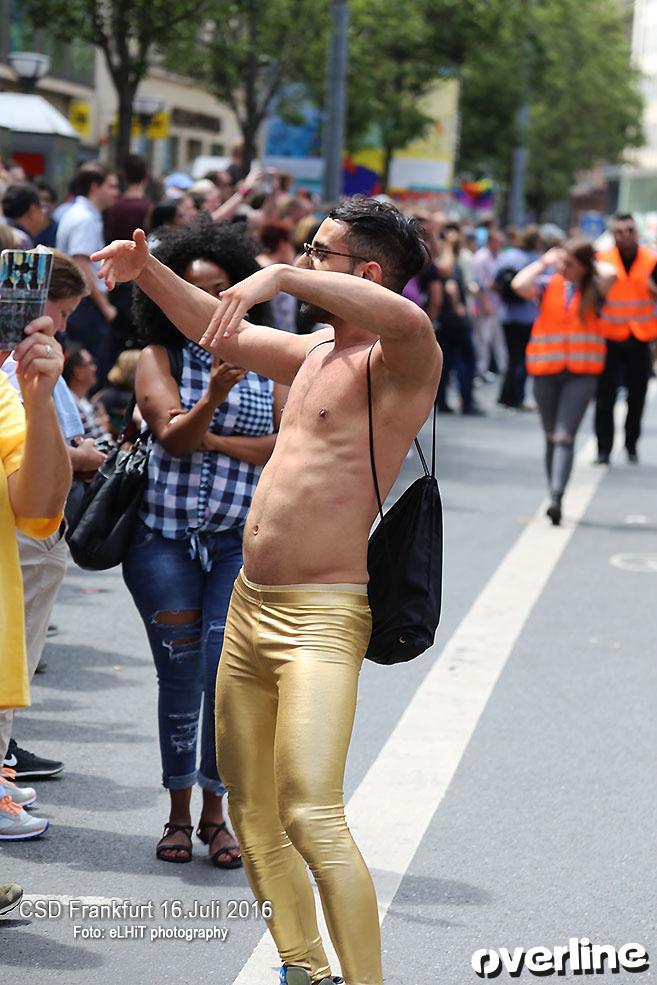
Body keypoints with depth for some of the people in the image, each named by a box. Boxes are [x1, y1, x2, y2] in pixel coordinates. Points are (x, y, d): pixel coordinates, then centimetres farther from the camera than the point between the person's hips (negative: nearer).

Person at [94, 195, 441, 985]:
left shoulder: (400, 362, -10)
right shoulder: (315, 352, 15)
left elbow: (408, 320, -35)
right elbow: (218, 332, 30)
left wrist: (279, 278, -39)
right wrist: (148, 273, 17)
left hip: (320, 618, -9)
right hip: (248, 606, 9)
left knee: (311, 816, -22)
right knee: (251, 815, 14)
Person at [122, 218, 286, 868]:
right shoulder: (159, 357, 1)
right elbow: (172, 435, -14)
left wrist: (212, 439, -11)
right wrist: (213, 396, -32)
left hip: (242, 540, 1)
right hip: (164, 540, 0)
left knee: (228, 676, -8)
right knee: (180, 680, 2)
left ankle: (215, 814, 7)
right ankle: (178, 815, 17)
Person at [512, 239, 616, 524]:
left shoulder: (593, 290, 1)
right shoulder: (548, 286, 4)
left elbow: (610, 275, -20)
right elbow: (519, 285, -14)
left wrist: (593, 263, 0)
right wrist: (544, 262, -2)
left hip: (582, 373, -2)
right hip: (546, 371, 2)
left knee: (564, 436, -13)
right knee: (552, 437, 12)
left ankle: (556, 498, -22)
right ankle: (554, 497, 21)